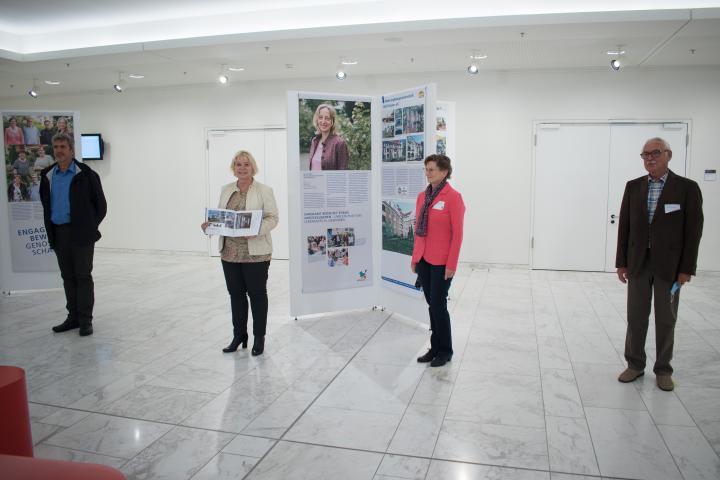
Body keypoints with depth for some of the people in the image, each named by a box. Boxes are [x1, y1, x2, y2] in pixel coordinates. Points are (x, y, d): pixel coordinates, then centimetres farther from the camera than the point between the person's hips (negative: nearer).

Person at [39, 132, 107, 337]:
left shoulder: (85, 174, -7)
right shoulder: (47, 175, 9)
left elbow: (101, 205, -3)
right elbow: (46, 204, 18)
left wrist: (89, 227, -1)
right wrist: (51, 231, 12)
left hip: (80, 234, -5)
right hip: (58, 234, 5)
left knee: (83, 276, -1)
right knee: (68, 277, 12)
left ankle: (85, 320, 6)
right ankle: (73, 317, 22)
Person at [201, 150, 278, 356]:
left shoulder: (264, 190, -4)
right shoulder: (226, 190, 12)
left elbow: (273, 218, -8)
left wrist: (257, 229, -24)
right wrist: (209, 224, -5)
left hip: (255, 252, -5)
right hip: (230, 252, 5)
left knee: (257, 294, 5)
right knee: (236, 294, 12)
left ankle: (259, 338, 17)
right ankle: (239, 335, 25)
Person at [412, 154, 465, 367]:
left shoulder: (453, 197, -11)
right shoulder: (422, 196, 8)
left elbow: (457, 234, -12)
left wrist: (451, 264, -14)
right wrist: (414, 257, 13)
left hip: (441, 262, -6)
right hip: (423, 260, 6)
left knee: (438, 305, 0)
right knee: (432, 304, 13)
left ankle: (445, 351, 18)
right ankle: (435, 347, 26)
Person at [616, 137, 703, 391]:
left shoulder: (687, 188, -5)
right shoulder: (633, 187, 3)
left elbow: (693, 231, -6)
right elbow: (624, 226, 4)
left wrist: (686, 269, -9)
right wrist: (622, 262, 2)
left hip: (669, 265, -2)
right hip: (638, 263, 2)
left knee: (666, 320, 9)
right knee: (636, 318, 8)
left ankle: (663, 370, 22)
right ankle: (635, 364, 22)